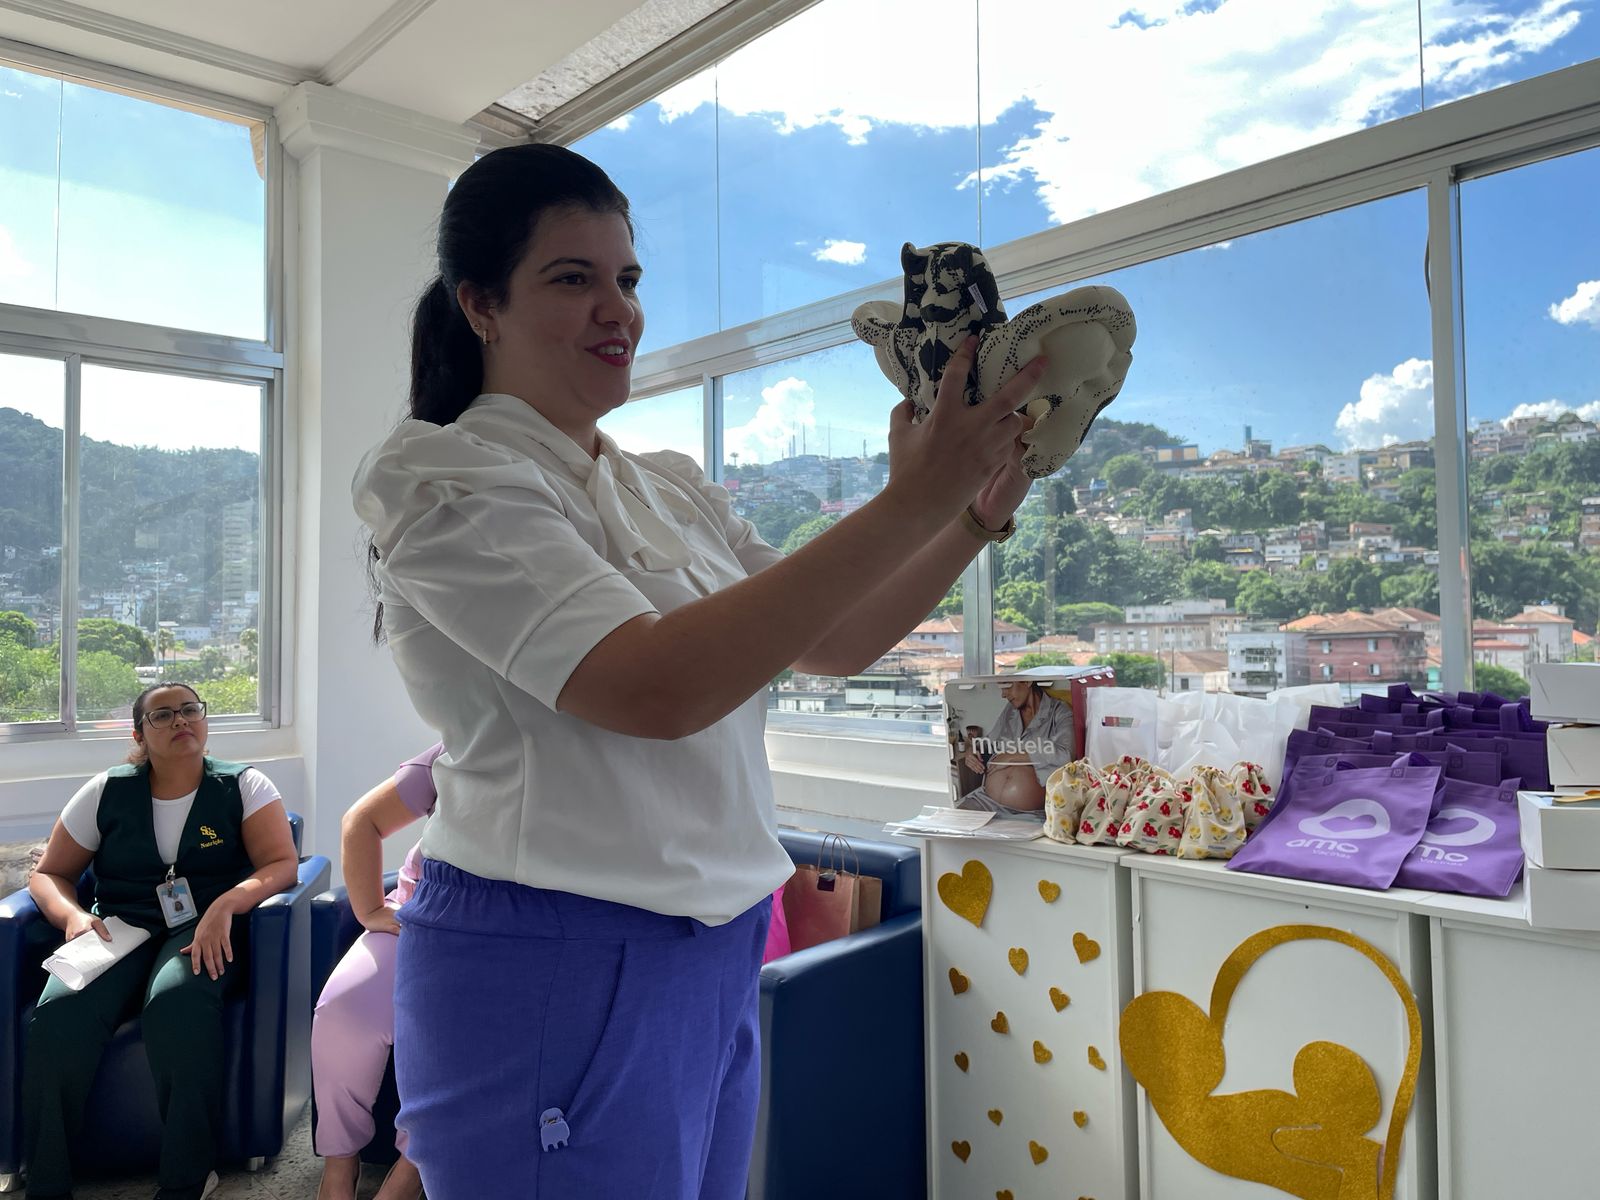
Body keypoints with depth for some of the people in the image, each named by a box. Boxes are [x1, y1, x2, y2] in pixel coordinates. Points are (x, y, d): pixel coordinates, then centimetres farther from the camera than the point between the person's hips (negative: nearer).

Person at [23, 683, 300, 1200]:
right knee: (61, 1015, -29)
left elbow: (282, 864, -6)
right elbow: (48, 874, 16)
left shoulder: (244, 786, 3)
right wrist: (73, 915, -7)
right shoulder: (106, 792, 10)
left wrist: (226, 905, -25)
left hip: (205, 932, -2)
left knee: (177, 1003, -35)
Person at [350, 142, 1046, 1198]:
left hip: (714, 958, 7)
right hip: (553, 963, -7)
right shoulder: (444, 477, -12)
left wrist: (977, 514, -4)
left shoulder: (672, 488, 11)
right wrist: (907, 506, -26)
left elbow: (833, 642, 10)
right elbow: (657, 687, -26)